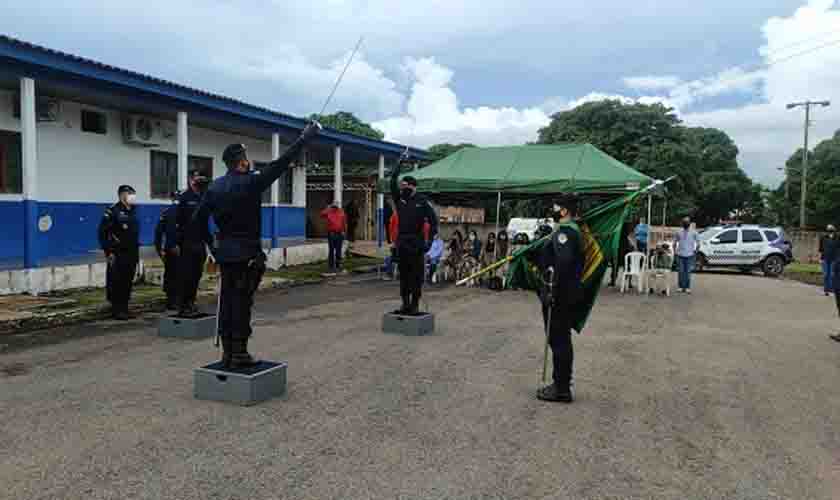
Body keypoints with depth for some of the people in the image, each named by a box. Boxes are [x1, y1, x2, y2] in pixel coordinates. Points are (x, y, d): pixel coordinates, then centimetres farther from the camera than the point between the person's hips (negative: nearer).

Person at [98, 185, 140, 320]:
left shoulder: (133, 211, 14)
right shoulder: (113, 211, -8)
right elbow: (102, 232, -11)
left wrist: (136, 252, 17)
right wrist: (108, 251, -15)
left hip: (132, 254, 7)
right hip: (117, 255, -7)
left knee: (128, 283, 9)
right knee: (116, 283, -4)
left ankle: (124, 308, 18)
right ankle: (117, 310, 3)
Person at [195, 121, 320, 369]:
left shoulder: (216, 186, 6)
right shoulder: (251, 182, -12)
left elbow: (198, 216, 8)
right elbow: (282, 162, -12)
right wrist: (306, 135, -5)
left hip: (224, 251, 6)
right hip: (247, 252, -6)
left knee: (227, 300, 10)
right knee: (242, 301, -2)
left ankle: (227, 352, 16)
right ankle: (239, 354, 3)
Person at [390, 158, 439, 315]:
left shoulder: (422, 201, -4)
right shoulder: (399, 199, 9)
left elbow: (433, 220, -6)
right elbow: (393, 183, 0)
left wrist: (430, 239, -12)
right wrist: (399, 165, -3)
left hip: (416, 243, -5)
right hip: (402, 242, 5)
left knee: (416, 275, 0)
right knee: (403, 275, 10)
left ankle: (415, 305, 8)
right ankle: (405, 303, 20)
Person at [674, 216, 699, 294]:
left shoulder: (693, 232, 2)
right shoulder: (679, 232, 6)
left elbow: (698, 242, 9)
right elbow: (675, 241, 15)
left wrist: (695, 250, 0)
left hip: (690, 255, -1)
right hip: (680, 255, 1)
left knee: (688, 272, 0)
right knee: (681, 271, 2)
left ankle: (687, 287, 6)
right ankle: (680, 287, 10)